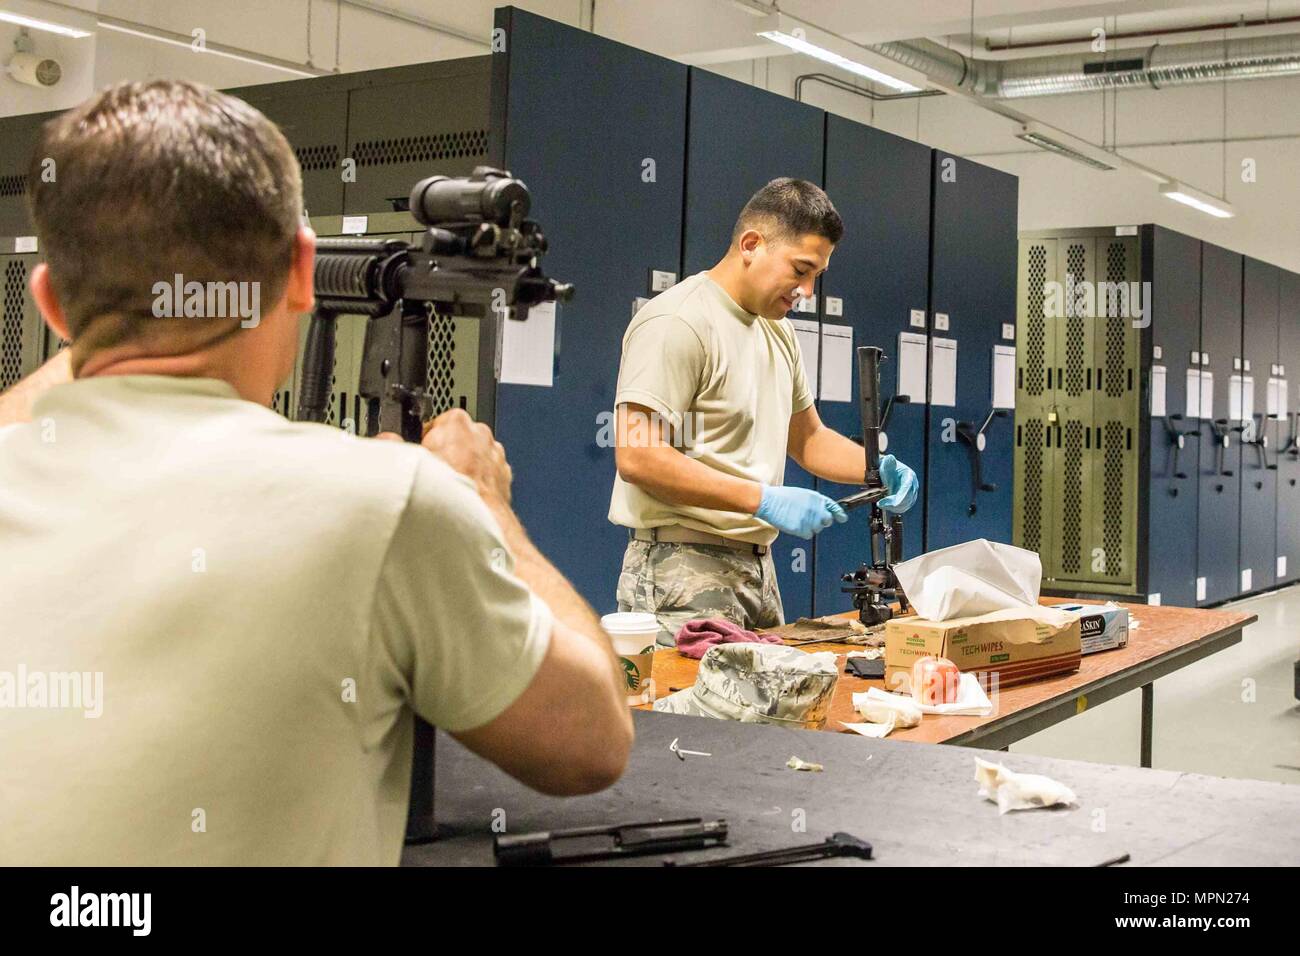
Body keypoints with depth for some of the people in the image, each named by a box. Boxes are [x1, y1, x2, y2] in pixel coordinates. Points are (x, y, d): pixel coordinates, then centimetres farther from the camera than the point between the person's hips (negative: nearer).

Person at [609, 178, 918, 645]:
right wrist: (765, 499, -23)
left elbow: (808, 438, 25)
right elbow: (637, 455, -22)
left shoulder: (778, 331, 16)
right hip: (683, 566, -9)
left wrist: (877, 467, 4)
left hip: (757, 567, 9)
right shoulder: (676, 323, -14)